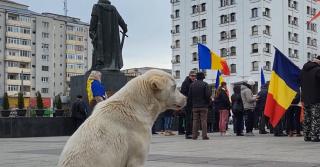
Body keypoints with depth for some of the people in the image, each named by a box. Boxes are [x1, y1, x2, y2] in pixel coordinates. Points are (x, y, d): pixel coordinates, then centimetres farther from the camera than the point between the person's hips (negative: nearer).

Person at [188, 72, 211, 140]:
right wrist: (208, 102, 3)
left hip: (195, 106, 3)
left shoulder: (192, 85, 6)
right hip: (203, 106, -3)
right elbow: (208, 95, -12)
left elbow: (189, 96, 4)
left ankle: (194, 135, 5)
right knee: (203, 121, -1)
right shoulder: (205, 84, -6)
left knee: (195, 121, 6)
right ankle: (204, 135, -3)